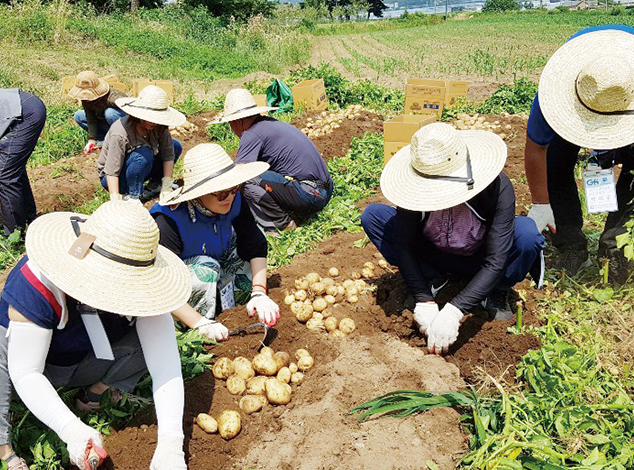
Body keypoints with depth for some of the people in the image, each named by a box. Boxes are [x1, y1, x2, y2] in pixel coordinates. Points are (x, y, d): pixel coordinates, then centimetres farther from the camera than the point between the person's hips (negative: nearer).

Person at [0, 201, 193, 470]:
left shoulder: (140, 286, -27)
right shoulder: (35, 285, -36)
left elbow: (164, 361, -32)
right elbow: (25, 372, -32)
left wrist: (170, 442, -41)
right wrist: (71, 429, -45)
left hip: (87, 365, 2)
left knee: (156, 335, -23)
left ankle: (96, 391, -2)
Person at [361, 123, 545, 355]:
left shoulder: (497, 188, -32)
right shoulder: (416, 188, -26)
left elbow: (496, 263, -34)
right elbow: (403, 246, -20)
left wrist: (453, 311, -44)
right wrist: (424, 302, -30)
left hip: (480, 262, -2)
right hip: (437, 256, 3)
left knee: (526, 232, -36)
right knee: (372, 215, -18)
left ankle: (496, 294, -4)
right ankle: (434, 278, -2)